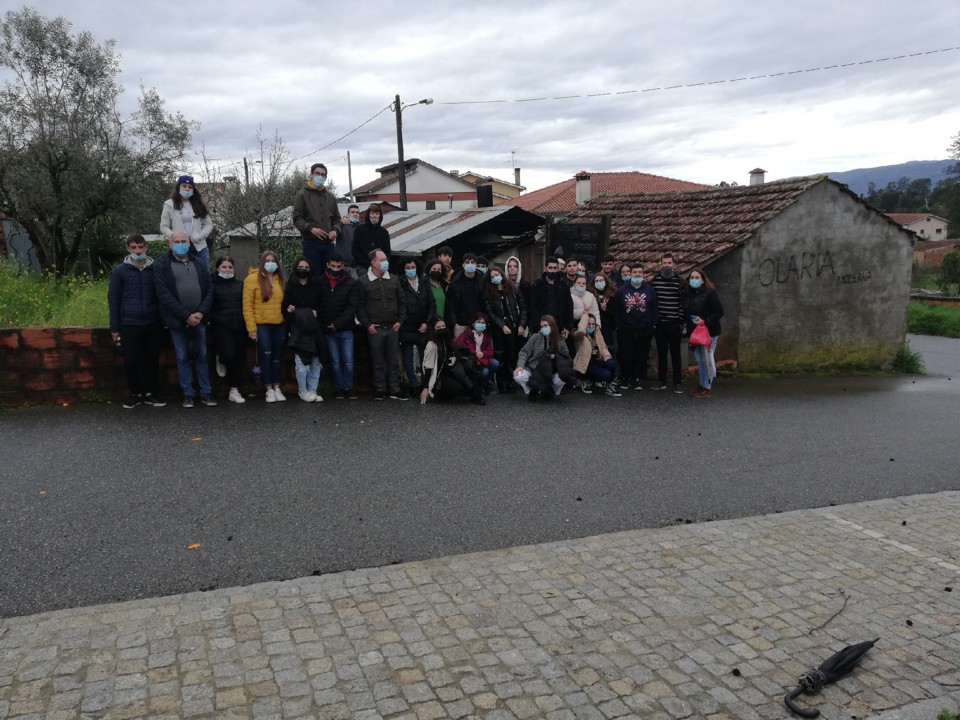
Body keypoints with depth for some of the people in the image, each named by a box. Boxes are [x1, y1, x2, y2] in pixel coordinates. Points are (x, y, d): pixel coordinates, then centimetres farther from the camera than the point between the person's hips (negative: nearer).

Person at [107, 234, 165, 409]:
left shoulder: (155, 269, 6)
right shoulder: (120, 271, 1)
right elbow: (113, 300, 2)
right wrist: (114, 327, -1)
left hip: (152, 324, 2)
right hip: (129, 324, -1)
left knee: (152, 360, 5)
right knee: (131, 361, 0)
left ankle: (150, 393, 17)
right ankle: (135, 394, 15)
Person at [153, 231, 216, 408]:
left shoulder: (199, 263, 9)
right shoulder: (162, 265, -3)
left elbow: (209, 290, 6)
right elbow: (163, 294, -11)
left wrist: (201, 312, -9)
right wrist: (186, 315, -15)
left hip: (198, 319, 3)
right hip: (177, 320, -3)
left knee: (202, 355, 7)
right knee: (183, 358, 4)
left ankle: (206, 393, 15)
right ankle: (188, 394, 13)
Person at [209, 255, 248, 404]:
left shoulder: (239, 283, 13)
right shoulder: (212, 283, 1)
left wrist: (246, 323, 6)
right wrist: (215, 320, -13)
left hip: (239, 326, 4)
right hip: (222, 327, -4)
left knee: (239, 358, 3)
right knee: (229, 354, -21)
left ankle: (234, 391, 14)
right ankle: (221, 360, 18)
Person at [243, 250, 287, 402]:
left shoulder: (281, 280, 8)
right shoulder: (252, 279, -5)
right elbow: (247, 305, -7)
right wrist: (251, 328, -11)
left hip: (280, 324, 4)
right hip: (262, 325, -4)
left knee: (277, 357, 10)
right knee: (266, 356, -3)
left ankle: (277, 388, 18)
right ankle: (269, 389, 5)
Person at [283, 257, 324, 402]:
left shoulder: (316, 287, 12)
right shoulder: (290, 287, 6)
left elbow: (321, 305, 14)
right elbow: (285, 306, 4)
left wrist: (316, 312, -4)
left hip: (314, 329, 3)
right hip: (298, 330, -3)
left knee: (315, 361, 2)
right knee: (301, 362, -10)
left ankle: (312, 391, 9)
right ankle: (303, 391, -1)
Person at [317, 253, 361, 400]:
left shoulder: (352, 283, -2)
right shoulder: (320, 282, 2)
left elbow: (352, 307, -7)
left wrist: (337, 324, -12)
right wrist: (322, 324, -4)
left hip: (345, 329, -1)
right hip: (327, 330, 1)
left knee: (348, 361, 0)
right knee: (335, 361, 7)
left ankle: (348, 387, 12)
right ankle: (340, 388, 15)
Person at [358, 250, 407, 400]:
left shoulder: (393, 279, 11)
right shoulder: (363, 281, -1)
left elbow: (401, 302, 14)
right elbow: (359, 306, -1)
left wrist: (400, 321, 4)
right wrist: (367, 324, -7)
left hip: (393, 328, 3)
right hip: (375, 329, -3)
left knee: (394, 361, 6)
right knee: (378, 362, 4)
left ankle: (395, 390, 12)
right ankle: (379, 390, 13)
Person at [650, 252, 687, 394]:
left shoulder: (680, 282, -2)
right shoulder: (654, 281, 4)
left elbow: (684, 303, -4)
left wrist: (681, 322, -8)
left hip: (674, 324, -2)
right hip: (659, 324, 2)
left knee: (675, 353, 2)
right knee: (661, 353, 9)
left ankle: (678, 382, 8)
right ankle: (662, 381, 18)